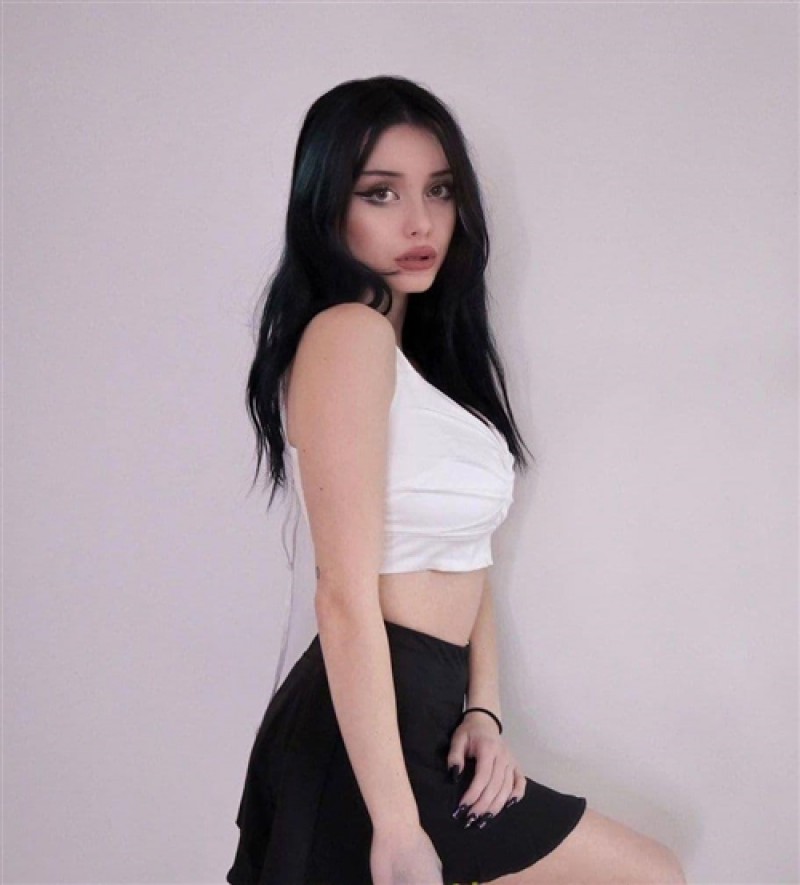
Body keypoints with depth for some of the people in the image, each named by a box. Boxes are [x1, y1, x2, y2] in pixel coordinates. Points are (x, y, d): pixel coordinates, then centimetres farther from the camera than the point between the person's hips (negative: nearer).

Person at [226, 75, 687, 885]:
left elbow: (462, 559, 12)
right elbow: (347, 599, -22)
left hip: (425, 708, 9)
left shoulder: (433, 351, 15)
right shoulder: (348, 335, -16)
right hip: (374, 729, -9)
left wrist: (483, 711, -1)